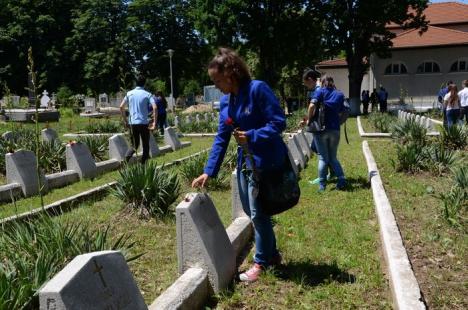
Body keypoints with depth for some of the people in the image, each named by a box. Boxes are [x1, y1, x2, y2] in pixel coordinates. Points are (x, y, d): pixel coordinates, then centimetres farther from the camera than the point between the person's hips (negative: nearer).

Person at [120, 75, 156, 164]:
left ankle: (126, 158, -11)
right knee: (146, 146, 10)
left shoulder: (129, 93, 7)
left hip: (132, 123, 3)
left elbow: (121, 107, 6)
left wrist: (125, 120, 14)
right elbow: (155, 108, -15)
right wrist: (154, 122, -12)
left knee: (135, 145, 15)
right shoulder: (147, 94, -2)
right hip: (143, 123, -3)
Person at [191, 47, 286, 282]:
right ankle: (272, 254, 35)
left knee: (259, 213, 2)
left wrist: (251, 136, -27)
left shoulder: (258, 89, -16)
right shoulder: (226, 101, 6)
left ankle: (261, 262, 21)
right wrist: (208, 171, 1)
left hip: (266, 162, -8)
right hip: (245, 161, 8)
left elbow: (278, 122, -18)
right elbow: (221, 137, 6)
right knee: (251, 211, 16)